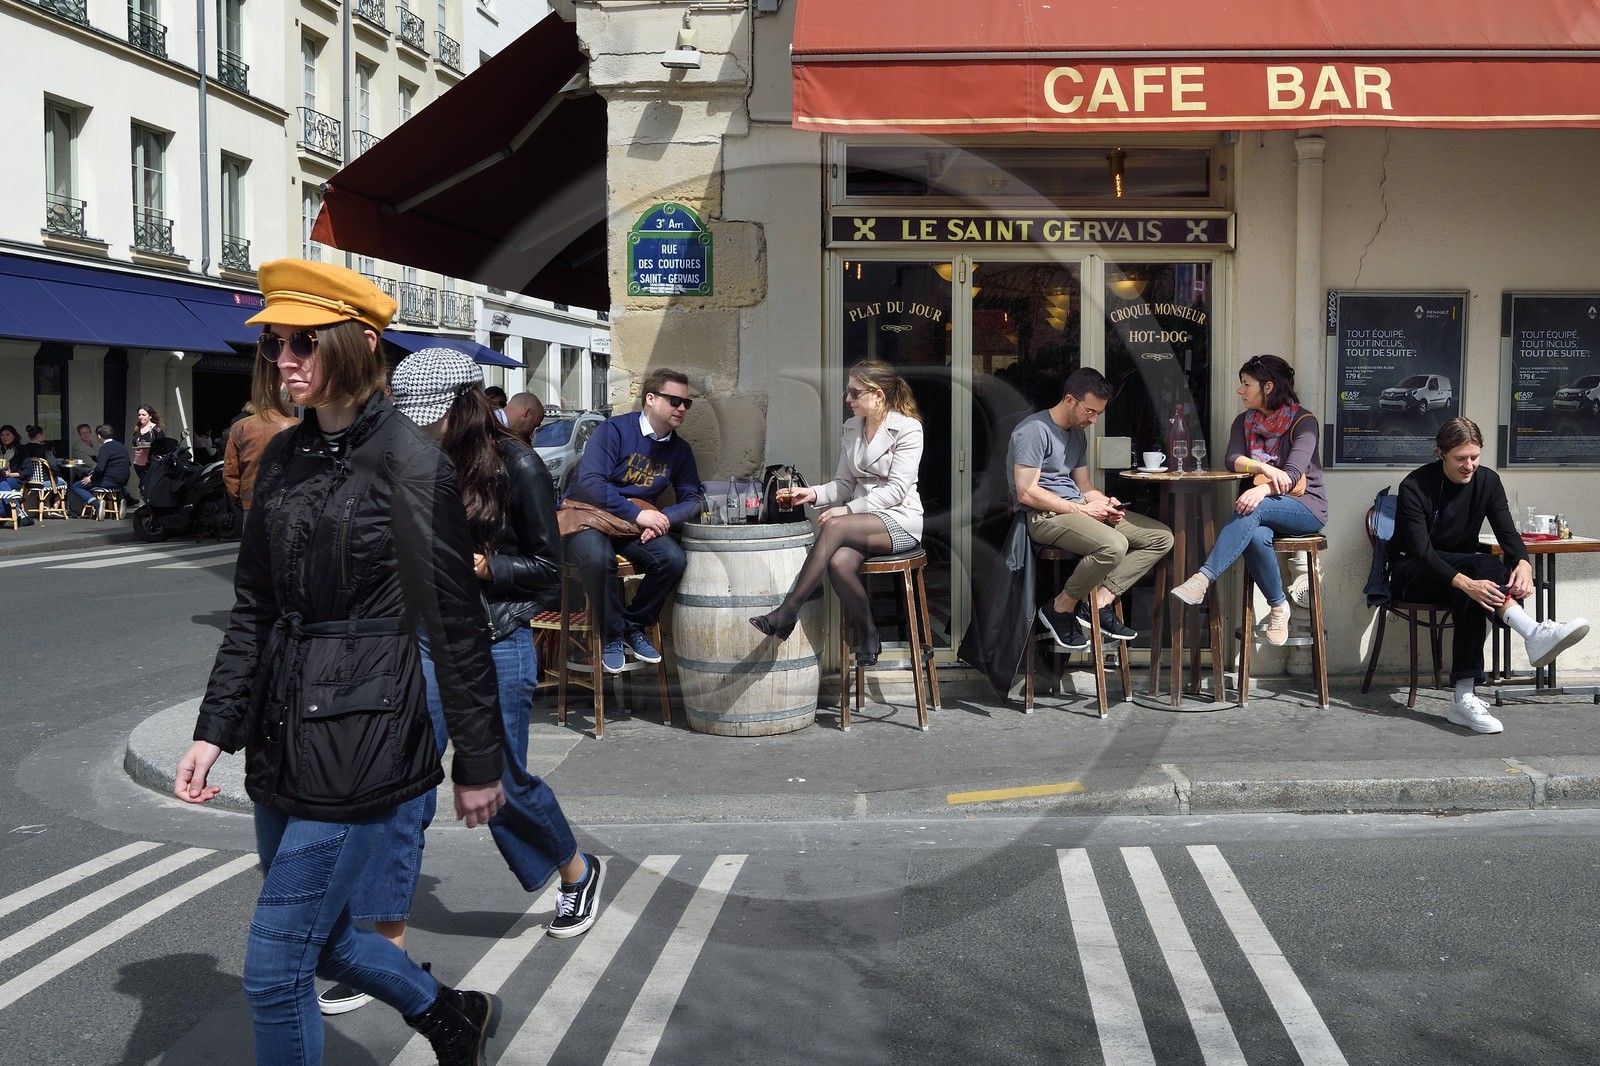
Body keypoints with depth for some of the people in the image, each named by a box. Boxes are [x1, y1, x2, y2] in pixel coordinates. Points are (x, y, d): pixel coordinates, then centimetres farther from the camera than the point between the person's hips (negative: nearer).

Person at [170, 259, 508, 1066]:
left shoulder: (410, 463, -13)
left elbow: (455, 626, -10)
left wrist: (478, 763, -6)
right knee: (320, 939, 21)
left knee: (274, 972, -3)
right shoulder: (283, 459, 7)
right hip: (283, 740, 8)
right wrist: (215, 729, 4)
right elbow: (252, 610, 11)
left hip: (361, 742, -7)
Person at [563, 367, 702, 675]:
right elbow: (589, 482, -25)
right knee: (598, 557, -38)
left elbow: (691, 499, 6)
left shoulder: (680, 450, 4)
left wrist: (663, 519, -15)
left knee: (673, 558, -22)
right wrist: (637, 513, -27)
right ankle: (611, 638, -14)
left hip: (637, 522, 6)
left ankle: (635, 627, 2)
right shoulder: (614, 430, -15)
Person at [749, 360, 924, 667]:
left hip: (900, 520, -5)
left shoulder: (907, 428, -7)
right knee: (839, 563, -30)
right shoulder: (852, 428, 14)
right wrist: (814, 494, -8)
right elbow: (843, 484, 13)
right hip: (862, 519, 5)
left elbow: (896, 489, -14)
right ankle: (868, 636, -10)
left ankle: (787, 613, -31)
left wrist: (849, 509, -21)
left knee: (834, 526, -33)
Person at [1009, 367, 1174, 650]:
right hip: (1045, 516, -10)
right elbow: (1027, 493, -18)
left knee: (1162, 537, -1)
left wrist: (1104, 502, -1)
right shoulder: (1034, 430, -11)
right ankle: (1061, 608, -13)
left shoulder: (1078, 434, 19)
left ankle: (1099, 601, -10)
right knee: (1114, 546, -36)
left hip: (1078, 509, 10)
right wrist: (1082, 509, -16)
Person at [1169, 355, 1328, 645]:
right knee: (1256, 537, -34)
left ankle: (1202, 579, -47)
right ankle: (1278, 608, -18)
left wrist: (1263, 489, -42)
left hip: (1307, 507, -4)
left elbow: (1293, 472, -22)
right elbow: (1233, 460, -7)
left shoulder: (1303, 421, -8)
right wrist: (1264, 468, -28)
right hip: (1265, 508, 4)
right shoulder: (1245, 422, 10)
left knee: (1254, 511, -36)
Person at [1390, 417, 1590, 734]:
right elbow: (1422, 552, -27)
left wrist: (1522, 562, -37)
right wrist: (1465, 582, -45)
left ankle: (1465, 696, -46)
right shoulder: (1415, 487, -17)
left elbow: (1507, 532, -13)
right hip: (1412, 575, -4)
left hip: (1463, 571, 4)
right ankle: (1534, 633, -58)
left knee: (1468, 597, -37)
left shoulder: (1487, 481, -2)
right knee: (1484, 563, -35)